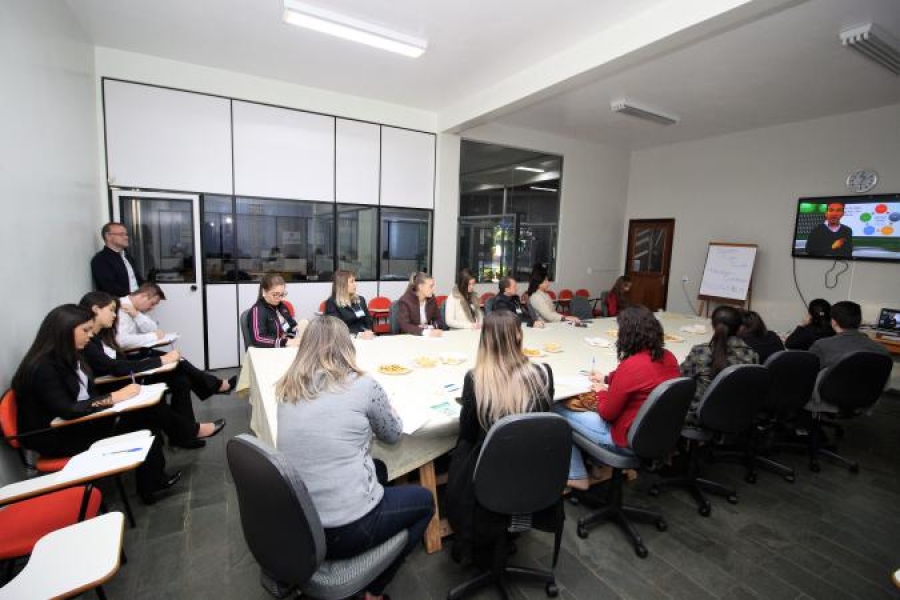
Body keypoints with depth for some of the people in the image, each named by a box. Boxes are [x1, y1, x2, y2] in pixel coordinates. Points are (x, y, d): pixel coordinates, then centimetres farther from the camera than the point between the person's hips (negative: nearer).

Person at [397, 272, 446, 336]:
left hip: (428, 337, 4)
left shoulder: (431, 298, 1)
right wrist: (426, 332, -35)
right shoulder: (405, 300, -14)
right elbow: (405, 326, -24)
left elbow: (438, 319, 7)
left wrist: (432, 327, -15)